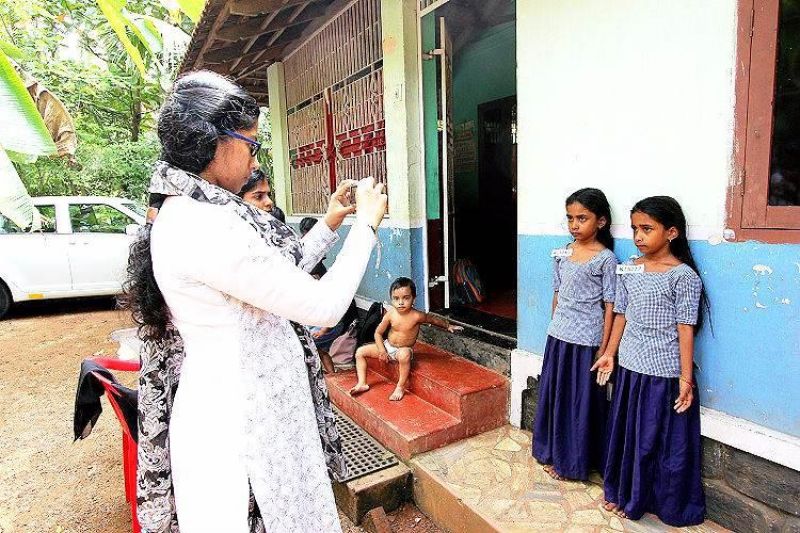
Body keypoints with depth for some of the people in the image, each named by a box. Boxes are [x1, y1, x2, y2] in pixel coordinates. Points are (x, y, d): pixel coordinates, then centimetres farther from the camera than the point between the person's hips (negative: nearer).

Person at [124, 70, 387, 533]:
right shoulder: (206, 226, -26)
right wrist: (367, 224, -13)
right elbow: (325, 305, -24)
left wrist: (330, 225, 10)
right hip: (241, 412, -9)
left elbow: (281, 274, 13)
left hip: (236, 396, 9)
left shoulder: (185, 212, 5)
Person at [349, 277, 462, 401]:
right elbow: (378, 333, -3)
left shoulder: (417, 316, -22)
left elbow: (433, 319, -2)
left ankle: (400, 387, -22)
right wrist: (382, 351, -12)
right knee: (360, 351, -2)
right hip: (387, 346, 5)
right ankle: (362, 384, 2)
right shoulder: (390, 314, -14)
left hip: (404, 349, -4)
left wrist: (448, 326, 9)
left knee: (404, 355, -41)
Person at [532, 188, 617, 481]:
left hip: (587, 340, -5)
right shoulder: (561, 254, 5)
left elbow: (609, 306, -9)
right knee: (555, 395, 14)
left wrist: (604, 349, -10)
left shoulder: (606, 259, -10)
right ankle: (554, 454, 32)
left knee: (582, 400, 7)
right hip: (558, 336, 6)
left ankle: (575, 461, 25)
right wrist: (556, 326, 14)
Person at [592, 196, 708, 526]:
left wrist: (686, 378, -12)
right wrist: (610, 353, 12)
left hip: (664, 373, -5)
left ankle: (667, 504, 30)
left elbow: (685, 329, -12)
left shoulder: (683, 276, -12)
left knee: (661, 440, 8)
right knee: (626, 434, 16)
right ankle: (624, 493, 36)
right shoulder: (629, 270, 4)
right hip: (630, 368, 5)